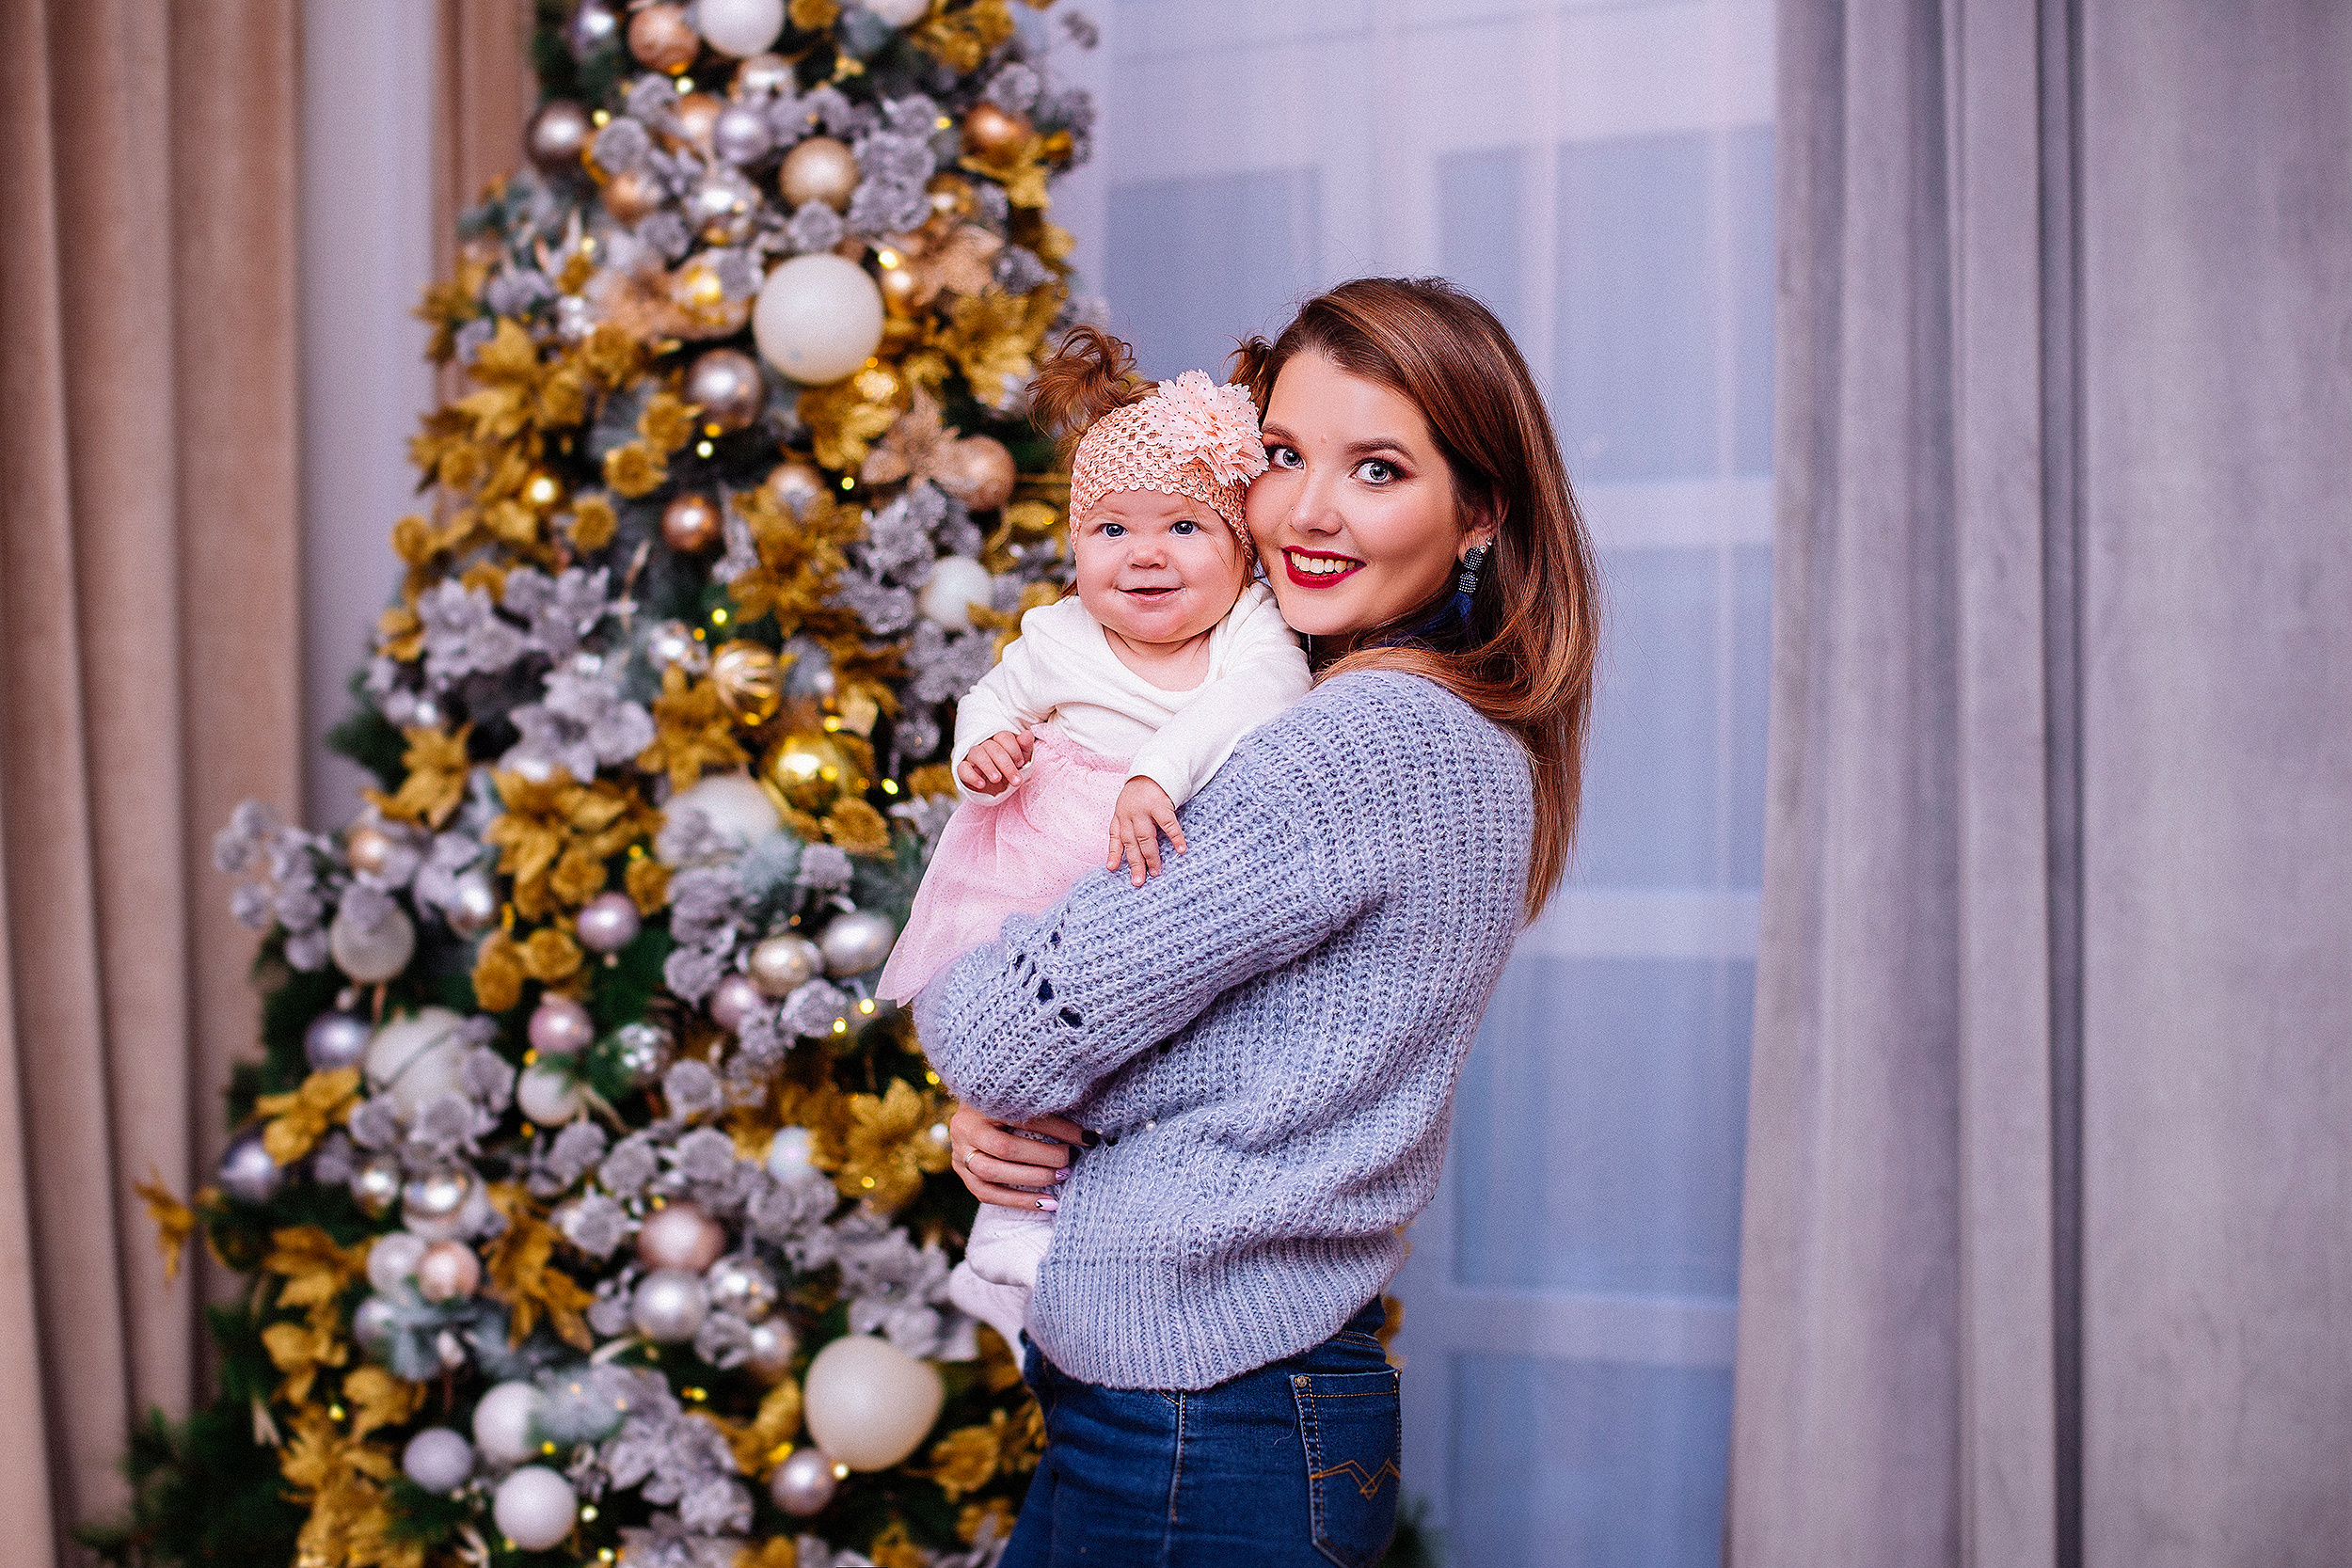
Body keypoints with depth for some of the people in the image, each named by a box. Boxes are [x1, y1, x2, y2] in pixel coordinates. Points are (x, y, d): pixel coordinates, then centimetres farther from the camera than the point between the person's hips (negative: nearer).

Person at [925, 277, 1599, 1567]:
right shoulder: (1460, 740, 10)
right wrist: (989, 1114, -2)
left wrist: (942, 1005, 4)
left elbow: (1039, 1015, -18)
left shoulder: (1372, 738, -20)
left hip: (1199, 1441, -9)